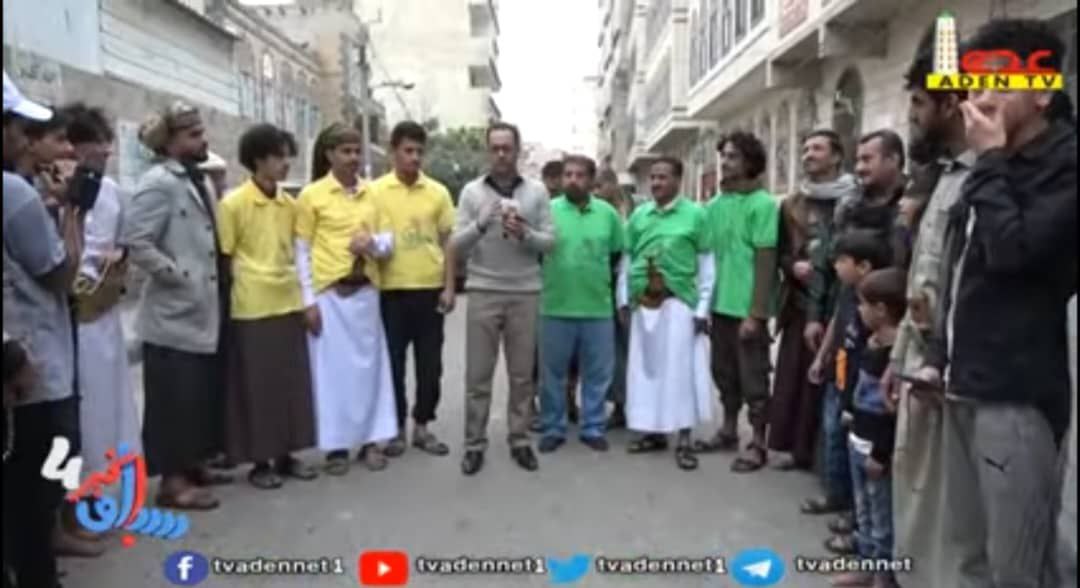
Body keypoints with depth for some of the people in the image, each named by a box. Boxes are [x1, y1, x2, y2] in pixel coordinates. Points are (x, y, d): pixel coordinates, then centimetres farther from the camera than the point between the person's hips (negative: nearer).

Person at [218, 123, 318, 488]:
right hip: (251, 309, -6)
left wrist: (304, 295, 11)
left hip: (289, 304, 6)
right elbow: (224, 259, -6)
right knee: (256, 386, 3)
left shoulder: (290, 204, 9)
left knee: (292, 383, 10)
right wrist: (235, 298, -8)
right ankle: (259, 462, 15)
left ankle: (285, 455, 22)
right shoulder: (233, 204, -8)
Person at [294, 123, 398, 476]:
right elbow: (302, 252, -3)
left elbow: (388, 240, 11)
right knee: (332, 368, 1)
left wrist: (374, 244, -12)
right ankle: (335, 446, 12)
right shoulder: (311, 195, -2)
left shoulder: (371, 194, 9)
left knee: (369, 364, 7)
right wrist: (308, 300, -9)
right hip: (329, 293, -4)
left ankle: (371, 440, 18)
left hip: (365, 291, 4)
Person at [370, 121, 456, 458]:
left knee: (430, 363, 8)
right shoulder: (376, 191, 0)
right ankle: (397, 428, 19)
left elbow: (447, 242, 6)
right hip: (391, 289, -1)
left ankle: (422, 427, 22)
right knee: (393, 362, 6)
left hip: (430, 289, 2)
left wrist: (449, 287, 0)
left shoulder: (438, 192, 4)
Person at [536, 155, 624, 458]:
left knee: (597, 373, 9)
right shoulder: (548, 210, -2)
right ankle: (553, 429, 21)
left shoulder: (608, 213, 4)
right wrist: (549, 278, -1)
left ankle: (593, 428, 23)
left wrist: (600, 277, 9)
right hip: (555, 307, -1)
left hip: (598, 307, 2)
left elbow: (618, 253, 13)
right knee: (553, 373, 8)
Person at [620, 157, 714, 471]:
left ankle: (684, 440, 8)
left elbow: (706, 264, -2)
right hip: (644, 303, 4)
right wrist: (623, 299, 7)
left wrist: (703, 308, -6)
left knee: (681, 369, 0)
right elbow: (627, 260, 12)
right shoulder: (638, 215, 8)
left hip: (679, 302, -4)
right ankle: (654, 432, 23)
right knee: (647, 367, 9)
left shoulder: (695, 214, -2)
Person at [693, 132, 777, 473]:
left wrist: (755, 313, -15)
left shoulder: (763, 205, -9)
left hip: (747, 308, -6)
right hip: (720, 304, 6)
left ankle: (758, 444, 14)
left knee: (753, 377, 3)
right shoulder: (714, 205, 8)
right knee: (724, 372, 16)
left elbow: (765, 261, -12)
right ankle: (729, 431, 31)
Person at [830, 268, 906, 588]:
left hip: (879, 446, -9)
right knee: (864, 510, 20)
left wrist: (882, 453, -19)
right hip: (860, 439, 9)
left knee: (882, 514, 6)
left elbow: (896, 410, -21)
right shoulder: (873, 342, 5)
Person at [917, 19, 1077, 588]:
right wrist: (939, 358, 16)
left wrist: (990, 159, -9)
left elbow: (1012, 249, -20)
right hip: (965, 388, 7)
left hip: (1017, 392, -7)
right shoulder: (996, 171, 17)